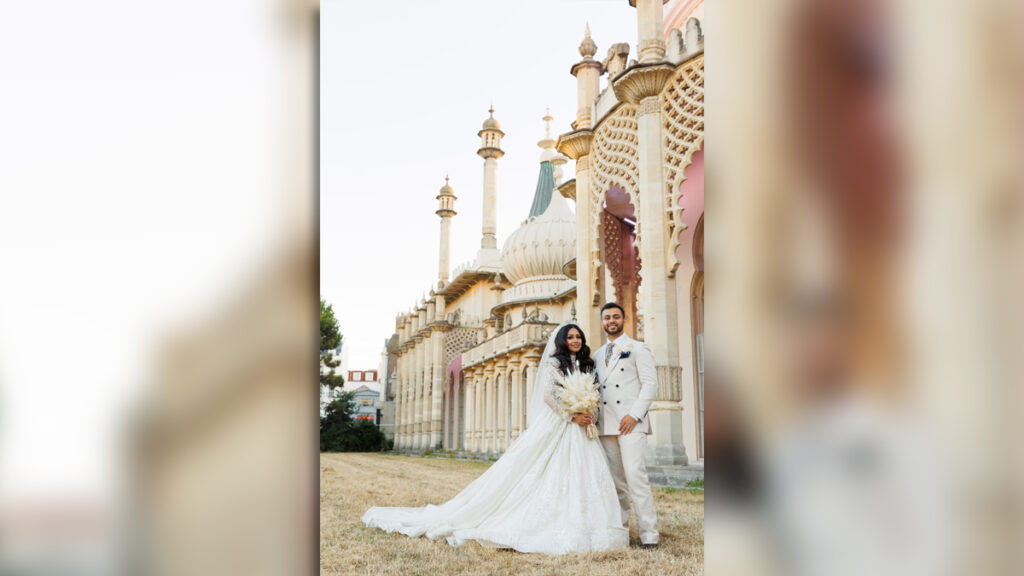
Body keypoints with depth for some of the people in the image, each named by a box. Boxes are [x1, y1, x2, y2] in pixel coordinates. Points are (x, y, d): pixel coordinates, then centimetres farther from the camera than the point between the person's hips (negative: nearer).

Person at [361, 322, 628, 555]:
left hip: (580, 432, 6)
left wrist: (590, 416, -4)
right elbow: (548, 395, -10)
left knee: (585, 476, -5)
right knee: (546, 477, -10)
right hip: (554, 427, -6)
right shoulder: (554, 362, 0)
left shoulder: (586, 365, 18)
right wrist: (572, 416, -14)